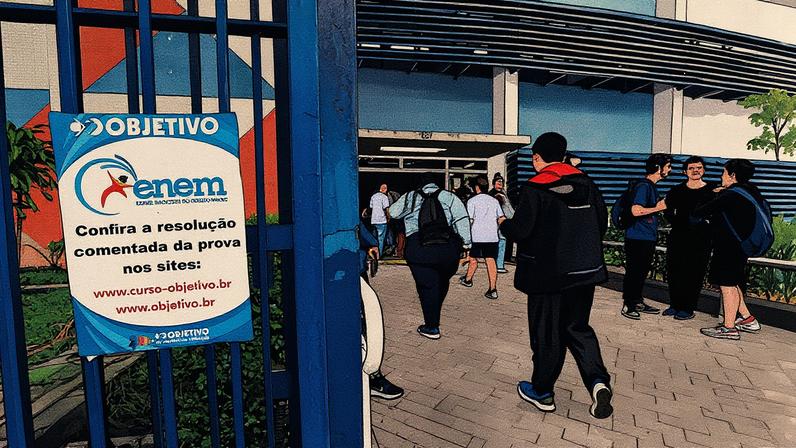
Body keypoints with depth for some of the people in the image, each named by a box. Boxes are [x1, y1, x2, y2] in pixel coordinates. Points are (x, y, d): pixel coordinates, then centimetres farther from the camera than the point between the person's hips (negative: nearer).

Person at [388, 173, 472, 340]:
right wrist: (466, 242, 2)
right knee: (442, 282, 21)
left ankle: (432, 327, 10)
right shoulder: (448, 196, 12)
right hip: (449, 247, 2)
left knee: (427, 285, 4)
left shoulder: (410, 197, 13)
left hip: (418, 246, -1)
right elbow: (462, 218, 2)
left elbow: (393, 213, 21)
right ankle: (434, 317, 36)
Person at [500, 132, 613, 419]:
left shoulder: (535, 188, -14)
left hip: (548, 273, -5)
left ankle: (542, 392, 23)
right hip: (585, 270, 5)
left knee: (546, 332, 8)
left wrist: (503, 223, 5)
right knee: (577, 327, 20)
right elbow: (602, 222, 9)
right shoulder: (585, 183, 4)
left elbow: (520, 230, -17)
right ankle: (598, 381, 2)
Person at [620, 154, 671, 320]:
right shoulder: (643, 186, -15)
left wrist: (662, 205, 11)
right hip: (637, 238, -10)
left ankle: (638, 302, 27)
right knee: (633, 272, -3)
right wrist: (658, 208, -15)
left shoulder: (651, 186, 16)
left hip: (648, 238, 10)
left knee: (642, 272, 16)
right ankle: (628, 305, 6)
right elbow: (636, 210, -26)